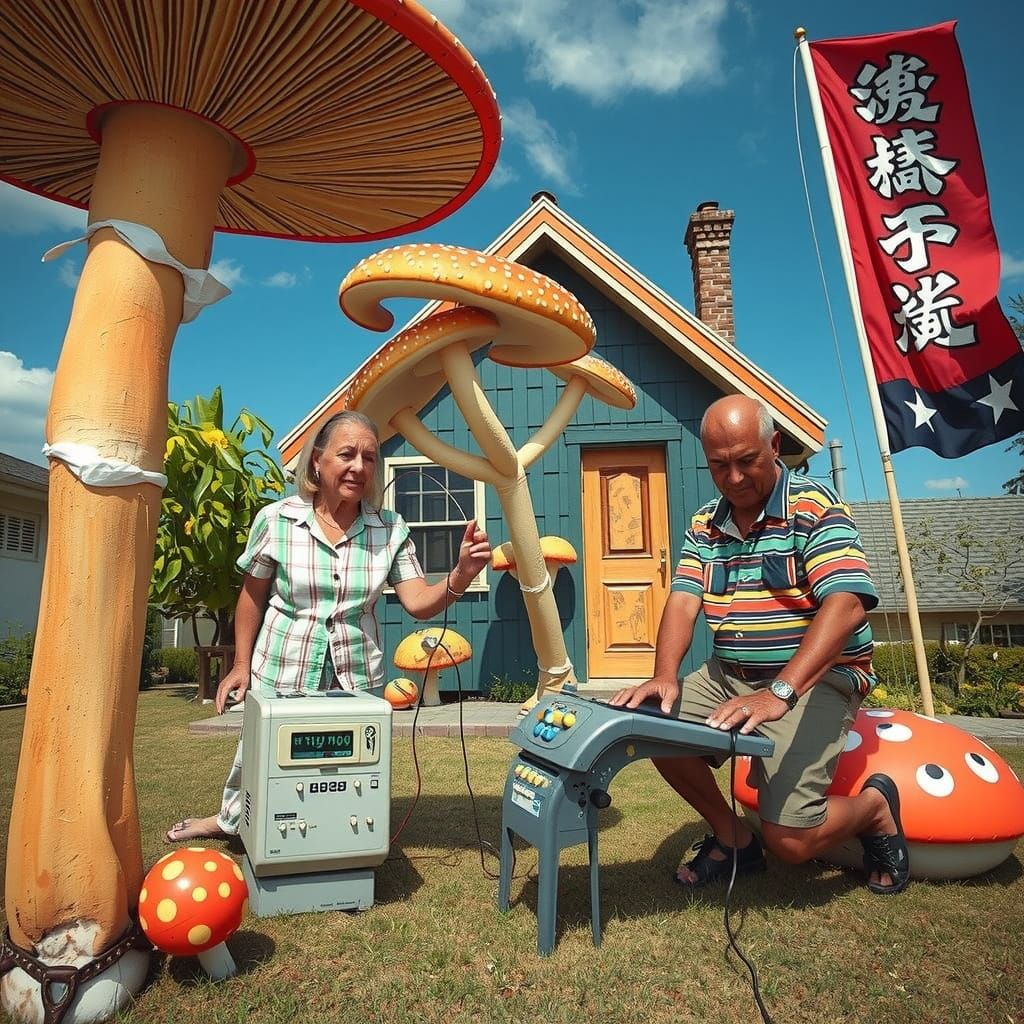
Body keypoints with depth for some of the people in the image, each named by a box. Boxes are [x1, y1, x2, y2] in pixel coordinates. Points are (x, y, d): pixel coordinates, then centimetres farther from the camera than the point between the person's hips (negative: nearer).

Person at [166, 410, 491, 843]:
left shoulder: (391, 530, -8)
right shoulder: (276, 520, -11)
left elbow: (419, 603, -12)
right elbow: (252, 596, 1)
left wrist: (460, 576, -30)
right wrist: (241, 665, 5)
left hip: (357, 678, 1)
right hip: (281, 674, 0)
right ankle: (230, 819, 52)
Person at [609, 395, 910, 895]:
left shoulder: (815, 507, -13)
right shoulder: (704, 525, 5)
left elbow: (846, 605, -25)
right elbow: (683, 601, -3)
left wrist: (779, 693, -36)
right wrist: (664, 676, -23)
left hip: (815, 680, -6)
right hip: (728, 677, 6)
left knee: (790, 840, -16)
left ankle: (875, 806, 20)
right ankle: (732, 837, 13)